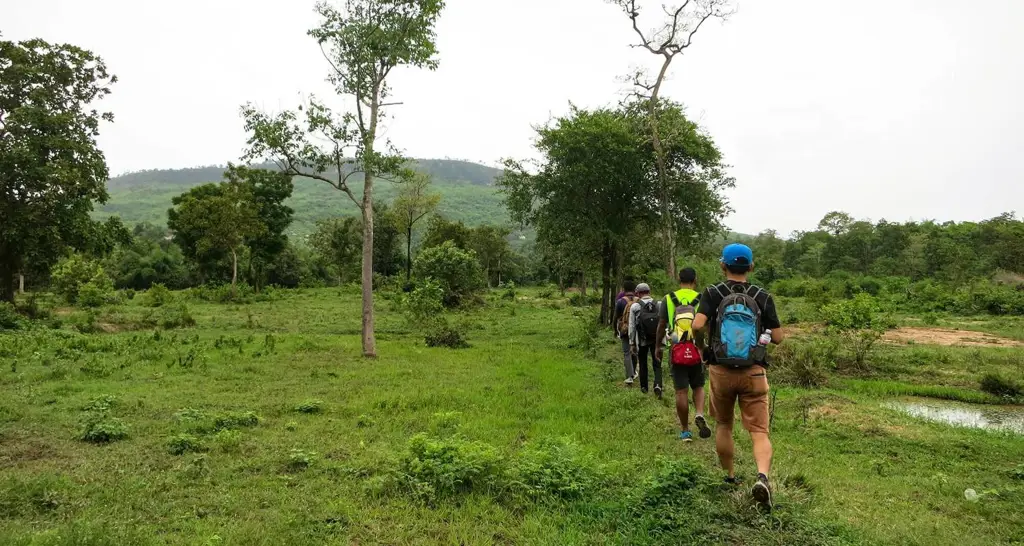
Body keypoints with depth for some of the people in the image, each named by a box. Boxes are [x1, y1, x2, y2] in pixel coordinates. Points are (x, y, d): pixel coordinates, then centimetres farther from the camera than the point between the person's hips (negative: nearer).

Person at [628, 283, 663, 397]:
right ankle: (658, 385, -13)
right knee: (657, 364, 8)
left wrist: (632, 343, 3)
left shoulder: (635, 306, -7)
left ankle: (644, 388, 27)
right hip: (657, 340, 1)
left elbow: (632, 326, -4)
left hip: (642, 340, -1)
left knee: (642, 364, 16)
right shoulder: (659, 305, -3)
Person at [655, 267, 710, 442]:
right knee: (698, 386, 17)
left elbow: (661, 325, 4)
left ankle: (685, 431, 11)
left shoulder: (668, 299, 2)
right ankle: (699, 414, -8)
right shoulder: (701, 299, 0)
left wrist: (658, 346, 15)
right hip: (697, 349, 0)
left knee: (681, 391, 4)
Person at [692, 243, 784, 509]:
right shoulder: (763, 297, -1)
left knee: (723, 425, 20)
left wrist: (713, 330, 4)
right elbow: (778, 337, 1)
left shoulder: (712, 293, -4)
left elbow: (698, 325, -18)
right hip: (753, 373, 0)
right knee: (759, 431, 2)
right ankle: (762, 476, -22)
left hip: (721, 371, 0)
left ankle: (729, 476, 31)